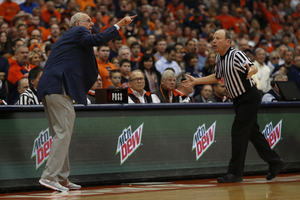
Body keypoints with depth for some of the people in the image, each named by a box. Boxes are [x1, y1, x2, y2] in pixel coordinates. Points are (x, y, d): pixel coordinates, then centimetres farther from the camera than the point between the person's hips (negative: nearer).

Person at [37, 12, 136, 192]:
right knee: (63, 133, -12)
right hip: (59, 87, -10)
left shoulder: (68, 37, 29)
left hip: (49, 89, 10)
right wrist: (119, 24, -13)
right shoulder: (78, 32, 1)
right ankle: (49, 177, -16)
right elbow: (97, 39, -16)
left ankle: (62, 179, 15)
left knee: (60, 135, 12)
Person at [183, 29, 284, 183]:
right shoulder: (219, 58, 6)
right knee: (252, 132, 13)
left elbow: (254, 68, -36)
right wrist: (196, 81, 19)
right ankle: (274, 162, 26)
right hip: (239, 100, 9)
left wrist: (251, 70, -59)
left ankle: (235, 173, -9)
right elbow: (217, 77, 22)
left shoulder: (236, 55, -21)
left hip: (249, 98, -9)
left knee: (238, 131, -11)